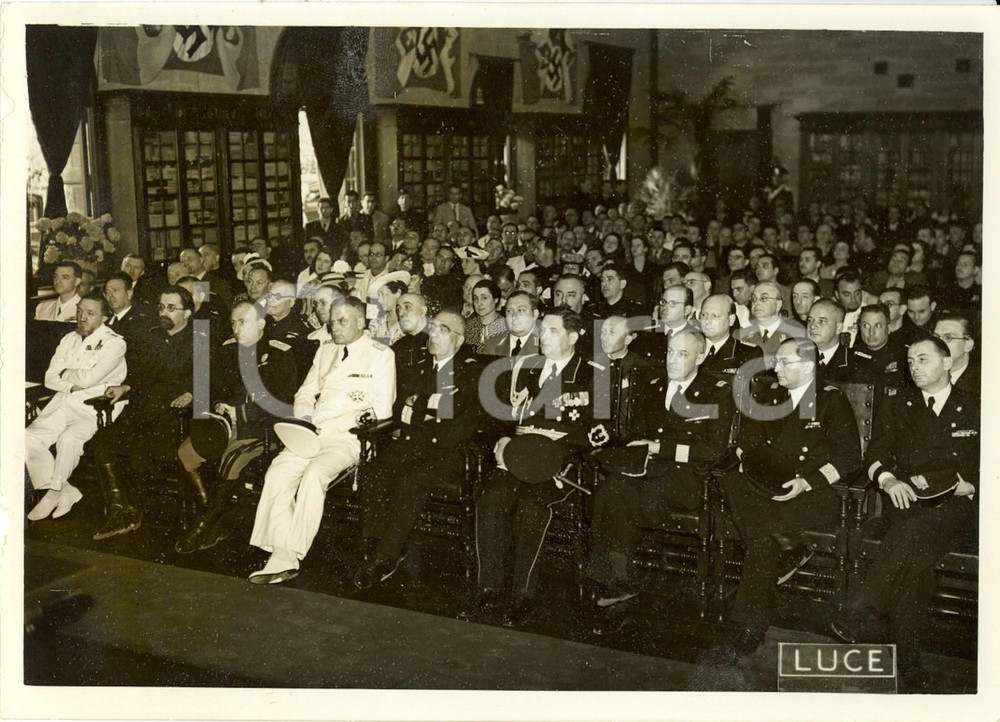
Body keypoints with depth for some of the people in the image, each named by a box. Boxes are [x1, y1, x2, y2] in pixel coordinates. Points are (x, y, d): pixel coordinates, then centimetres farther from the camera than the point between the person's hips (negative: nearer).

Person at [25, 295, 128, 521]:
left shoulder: (114, 343, -4)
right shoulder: (69, 340, 18)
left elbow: (88, 378, -15)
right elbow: (50, 378, 11)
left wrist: (65, 373, 3)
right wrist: (73, 385, -7)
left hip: (93, 409, -6)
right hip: (62, 402, 6)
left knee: (68, 439, -34)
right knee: (28, 438, -16)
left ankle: (54, 493, -12)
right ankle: (66, 491, -7)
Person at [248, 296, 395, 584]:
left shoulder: (380, 355, 1)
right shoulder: (325, 350, 21)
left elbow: (381, 412, -7)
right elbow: (305, 393, 24)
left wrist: (326, 425, -13)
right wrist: (305, 419, -1)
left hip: (349, 438, -5)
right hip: (313, 433, 5)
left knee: (314, 474, -32)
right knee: (277, 472, -21)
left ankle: (291, 555, -27)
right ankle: (282, 556, -23)